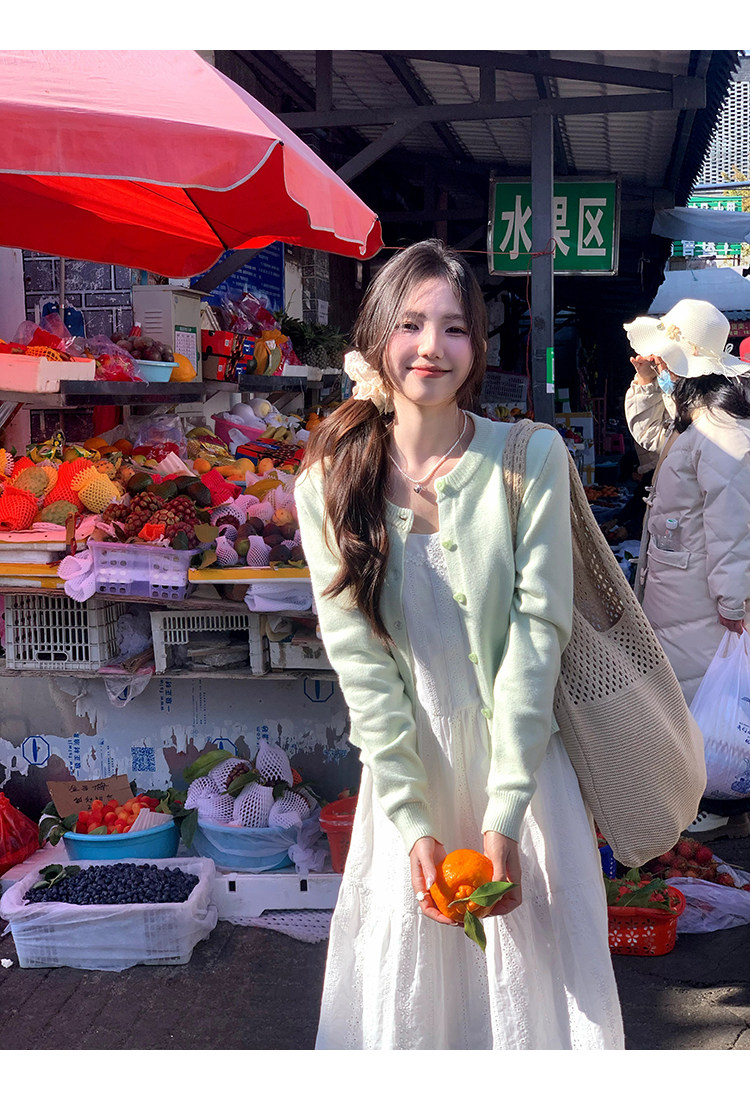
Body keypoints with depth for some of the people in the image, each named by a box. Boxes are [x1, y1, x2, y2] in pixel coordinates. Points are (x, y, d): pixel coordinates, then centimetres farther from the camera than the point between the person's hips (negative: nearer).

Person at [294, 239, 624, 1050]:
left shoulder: (531, 459, -10)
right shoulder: (330, 486, -5)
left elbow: (538, 627, -13)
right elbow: (358, 659, -7)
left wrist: (503, 815, -16)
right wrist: (413, 822, -13)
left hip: (523, 770, -1)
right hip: (406, 775, 1)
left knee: (537, 983, 9)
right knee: (403, 991, 11)